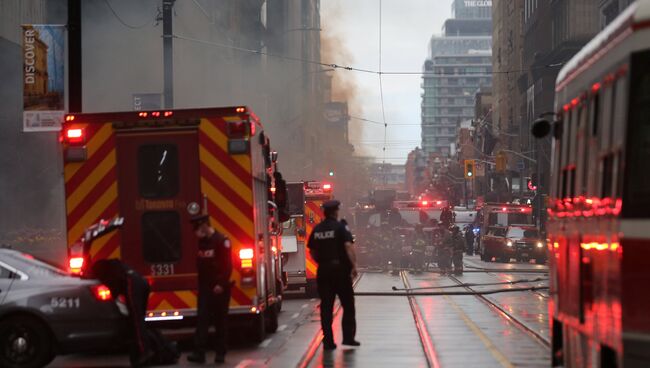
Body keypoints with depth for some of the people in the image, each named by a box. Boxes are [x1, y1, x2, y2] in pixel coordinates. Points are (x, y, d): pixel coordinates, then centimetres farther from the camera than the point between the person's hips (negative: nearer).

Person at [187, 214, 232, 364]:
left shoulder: (221, 240, -10)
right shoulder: (202, 241, 12)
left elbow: (227, 265, -15)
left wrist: (221, 284, -20)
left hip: (219, 288, -6)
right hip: (205, 286, 6)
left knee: (220, 320, 2)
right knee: (202, 319, -3)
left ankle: (220, 353, 9)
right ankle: (199, 352, -8)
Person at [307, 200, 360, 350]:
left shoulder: (317, 229, 8)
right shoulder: (340, 227, -7)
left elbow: (312, 252, 13)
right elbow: (348, 246, -19)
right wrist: (354, 265, -20)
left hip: (323, 270, 4)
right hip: (340, 269, -4)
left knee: (326, 307, 6)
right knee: (348, 305, 9)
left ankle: (328, 340, 2)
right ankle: (348, 337, 7)